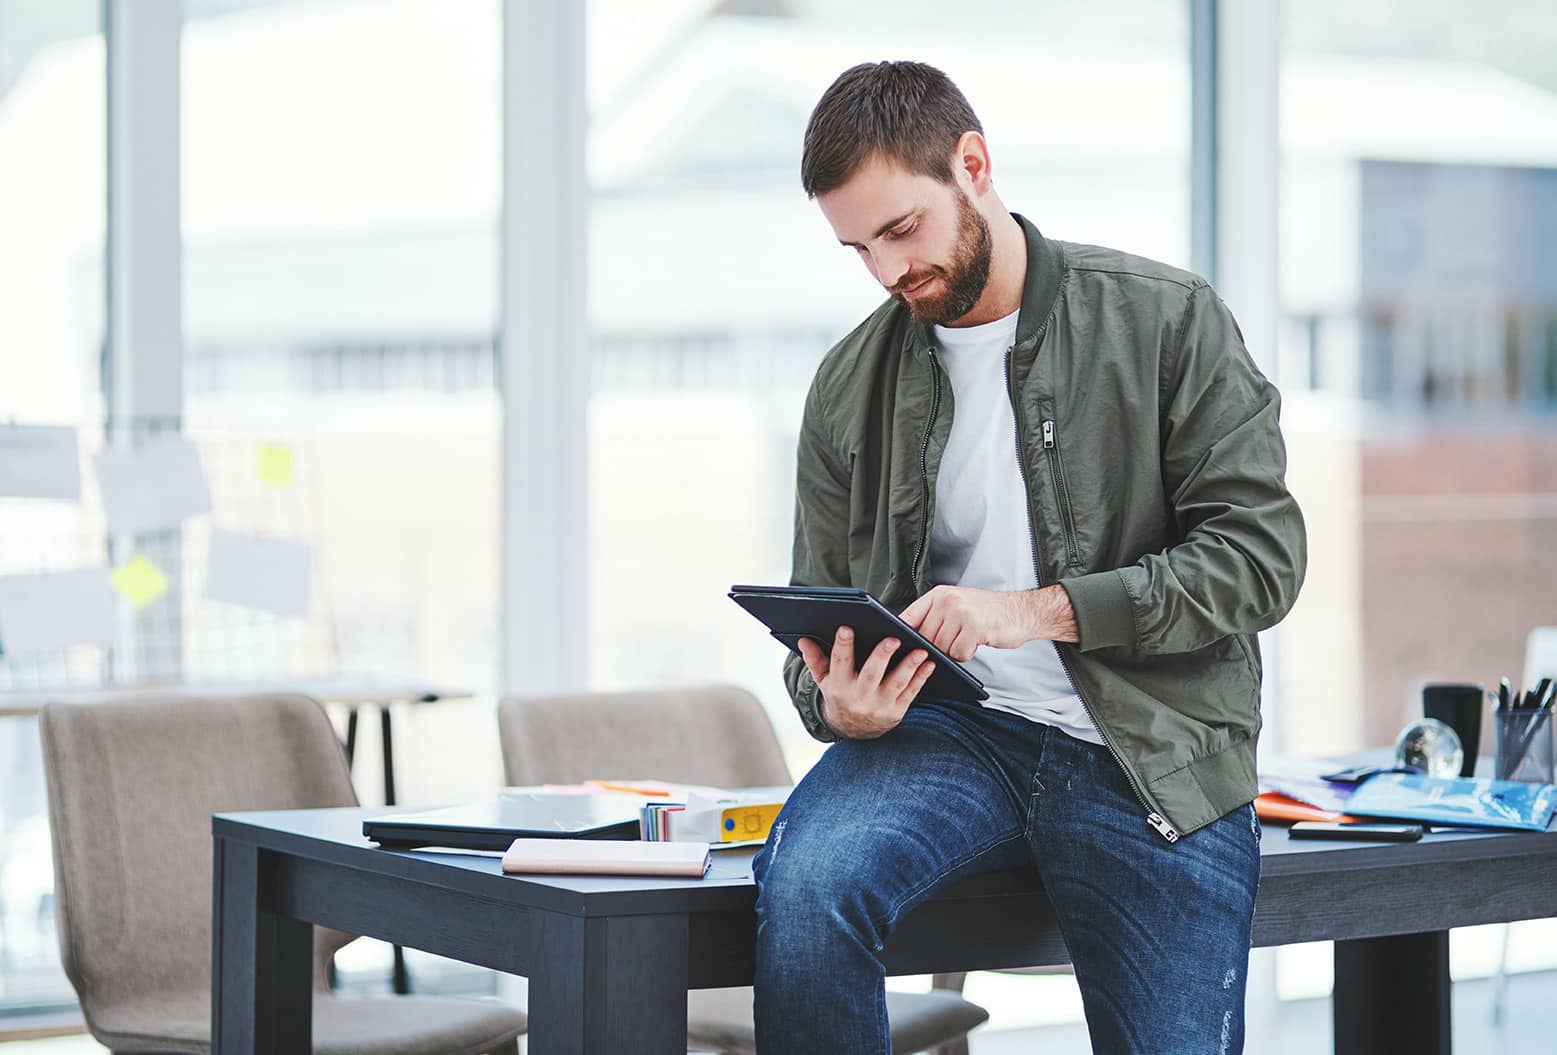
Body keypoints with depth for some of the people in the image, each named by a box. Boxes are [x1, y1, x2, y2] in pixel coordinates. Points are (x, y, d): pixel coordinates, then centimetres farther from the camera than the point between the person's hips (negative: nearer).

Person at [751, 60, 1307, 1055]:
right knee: (806, 881, -29)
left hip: (1153, 755, -1)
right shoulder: (849, 386, 10)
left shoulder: (1169, 320, 0)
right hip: (956, 730, 2)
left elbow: (1262, 552, -7)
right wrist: (840, 708, -8)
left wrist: (1039, 609, -18)